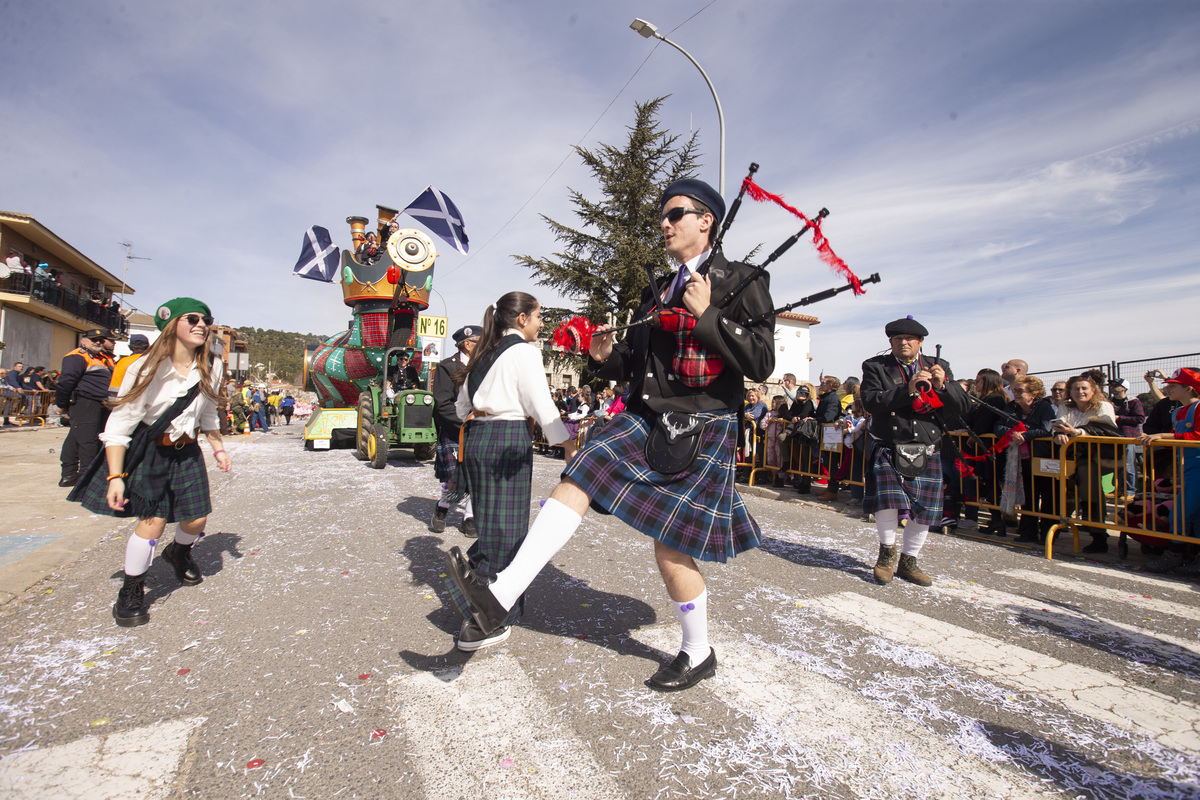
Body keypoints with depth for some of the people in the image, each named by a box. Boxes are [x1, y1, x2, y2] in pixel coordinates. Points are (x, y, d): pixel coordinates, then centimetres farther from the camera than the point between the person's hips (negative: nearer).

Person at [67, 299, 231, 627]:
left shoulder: (211, 368, -3)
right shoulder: (147, 369, -17)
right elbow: (120, 423, -17)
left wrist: (218, 448, 14)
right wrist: (115, 476, -22)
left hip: (187, 451, 4)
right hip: (148, 451, -4)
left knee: (197, 518, 3)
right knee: (154, 519, -14)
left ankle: (178, 553, 39)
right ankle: (130, 592, 6)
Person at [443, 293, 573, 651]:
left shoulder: (484, 352, 17)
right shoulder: (524, 351, -6)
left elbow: (462, 404, 20)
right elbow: (541, 404, -10)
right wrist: (567, 444, -6)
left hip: (475, 438, 8)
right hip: (508, 439, -8)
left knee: (491, 522, 15)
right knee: (506, 528, -2)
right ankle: (482, 621, 2)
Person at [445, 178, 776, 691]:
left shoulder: (743, 282, -3)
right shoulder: (661, 291, 16)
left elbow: (761, 364, -13)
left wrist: (707, 315, -18)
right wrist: (606, 357, -1)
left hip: (700, 432, -6)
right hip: (645, 420, 7)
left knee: (670, 549, 0)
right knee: (574, 484, -10)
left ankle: (698, 655, 25)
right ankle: (500, 595, -8)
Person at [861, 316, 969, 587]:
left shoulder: (938, 366, 11)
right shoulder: (876, 367, 3)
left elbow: (960, 407, 4)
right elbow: (871, 402, -12)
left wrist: (942, 385, -14)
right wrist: (908, 390, -22)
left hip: (927, 453, 3)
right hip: (889, 450, -3)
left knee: (924, 510, 7)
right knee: (887, 497, -20)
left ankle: (908, 561, 25)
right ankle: (887, 551, 6)